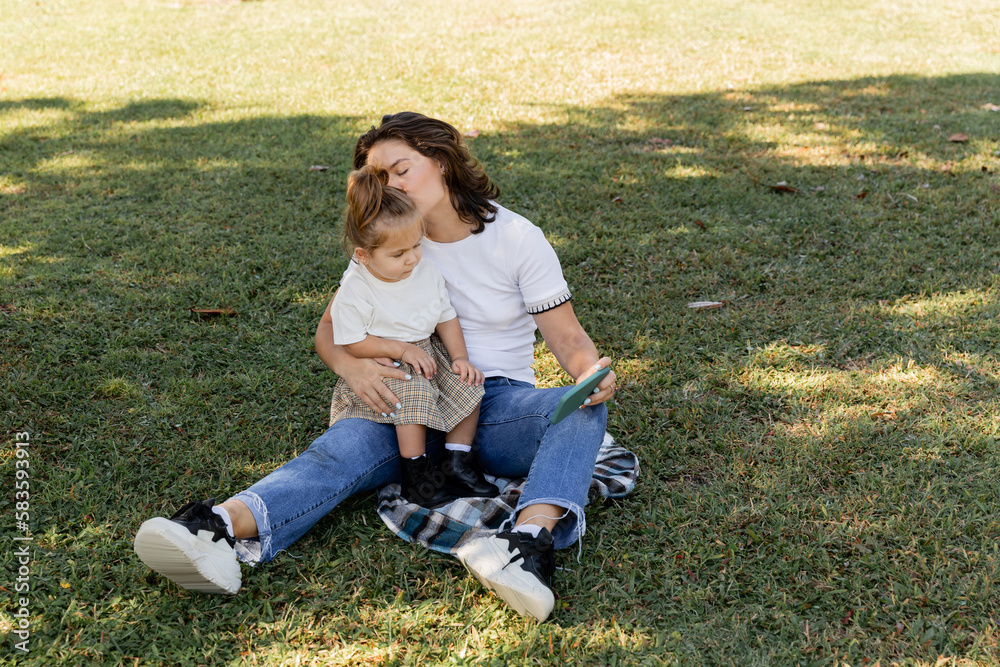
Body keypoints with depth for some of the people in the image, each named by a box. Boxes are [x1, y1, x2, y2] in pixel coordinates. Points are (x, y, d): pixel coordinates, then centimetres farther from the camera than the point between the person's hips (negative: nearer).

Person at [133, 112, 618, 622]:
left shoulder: (517, 238, 1)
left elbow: (566, 335, 0)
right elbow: (329, 327, 6)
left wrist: (591, 369, -25)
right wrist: (350, 366, -19)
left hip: (499, 405, -1)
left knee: (583, 408, -32)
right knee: (346, 444, -31)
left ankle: (530, 541, -57)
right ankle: (223, 528, -54)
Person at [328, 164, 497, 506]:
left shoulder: (427, 273, -2)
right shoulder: (355, 290, -18)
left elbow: (446, 318, 8)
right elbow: (352, 343, -16)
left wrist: (460, 357, -6)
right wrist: (403, 350, -22)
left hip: (427, 354, 6)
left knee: (468, 385, -12)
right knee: (414, 394, -31)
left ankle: (457, 464, -2)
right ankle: (415, 475, -16)